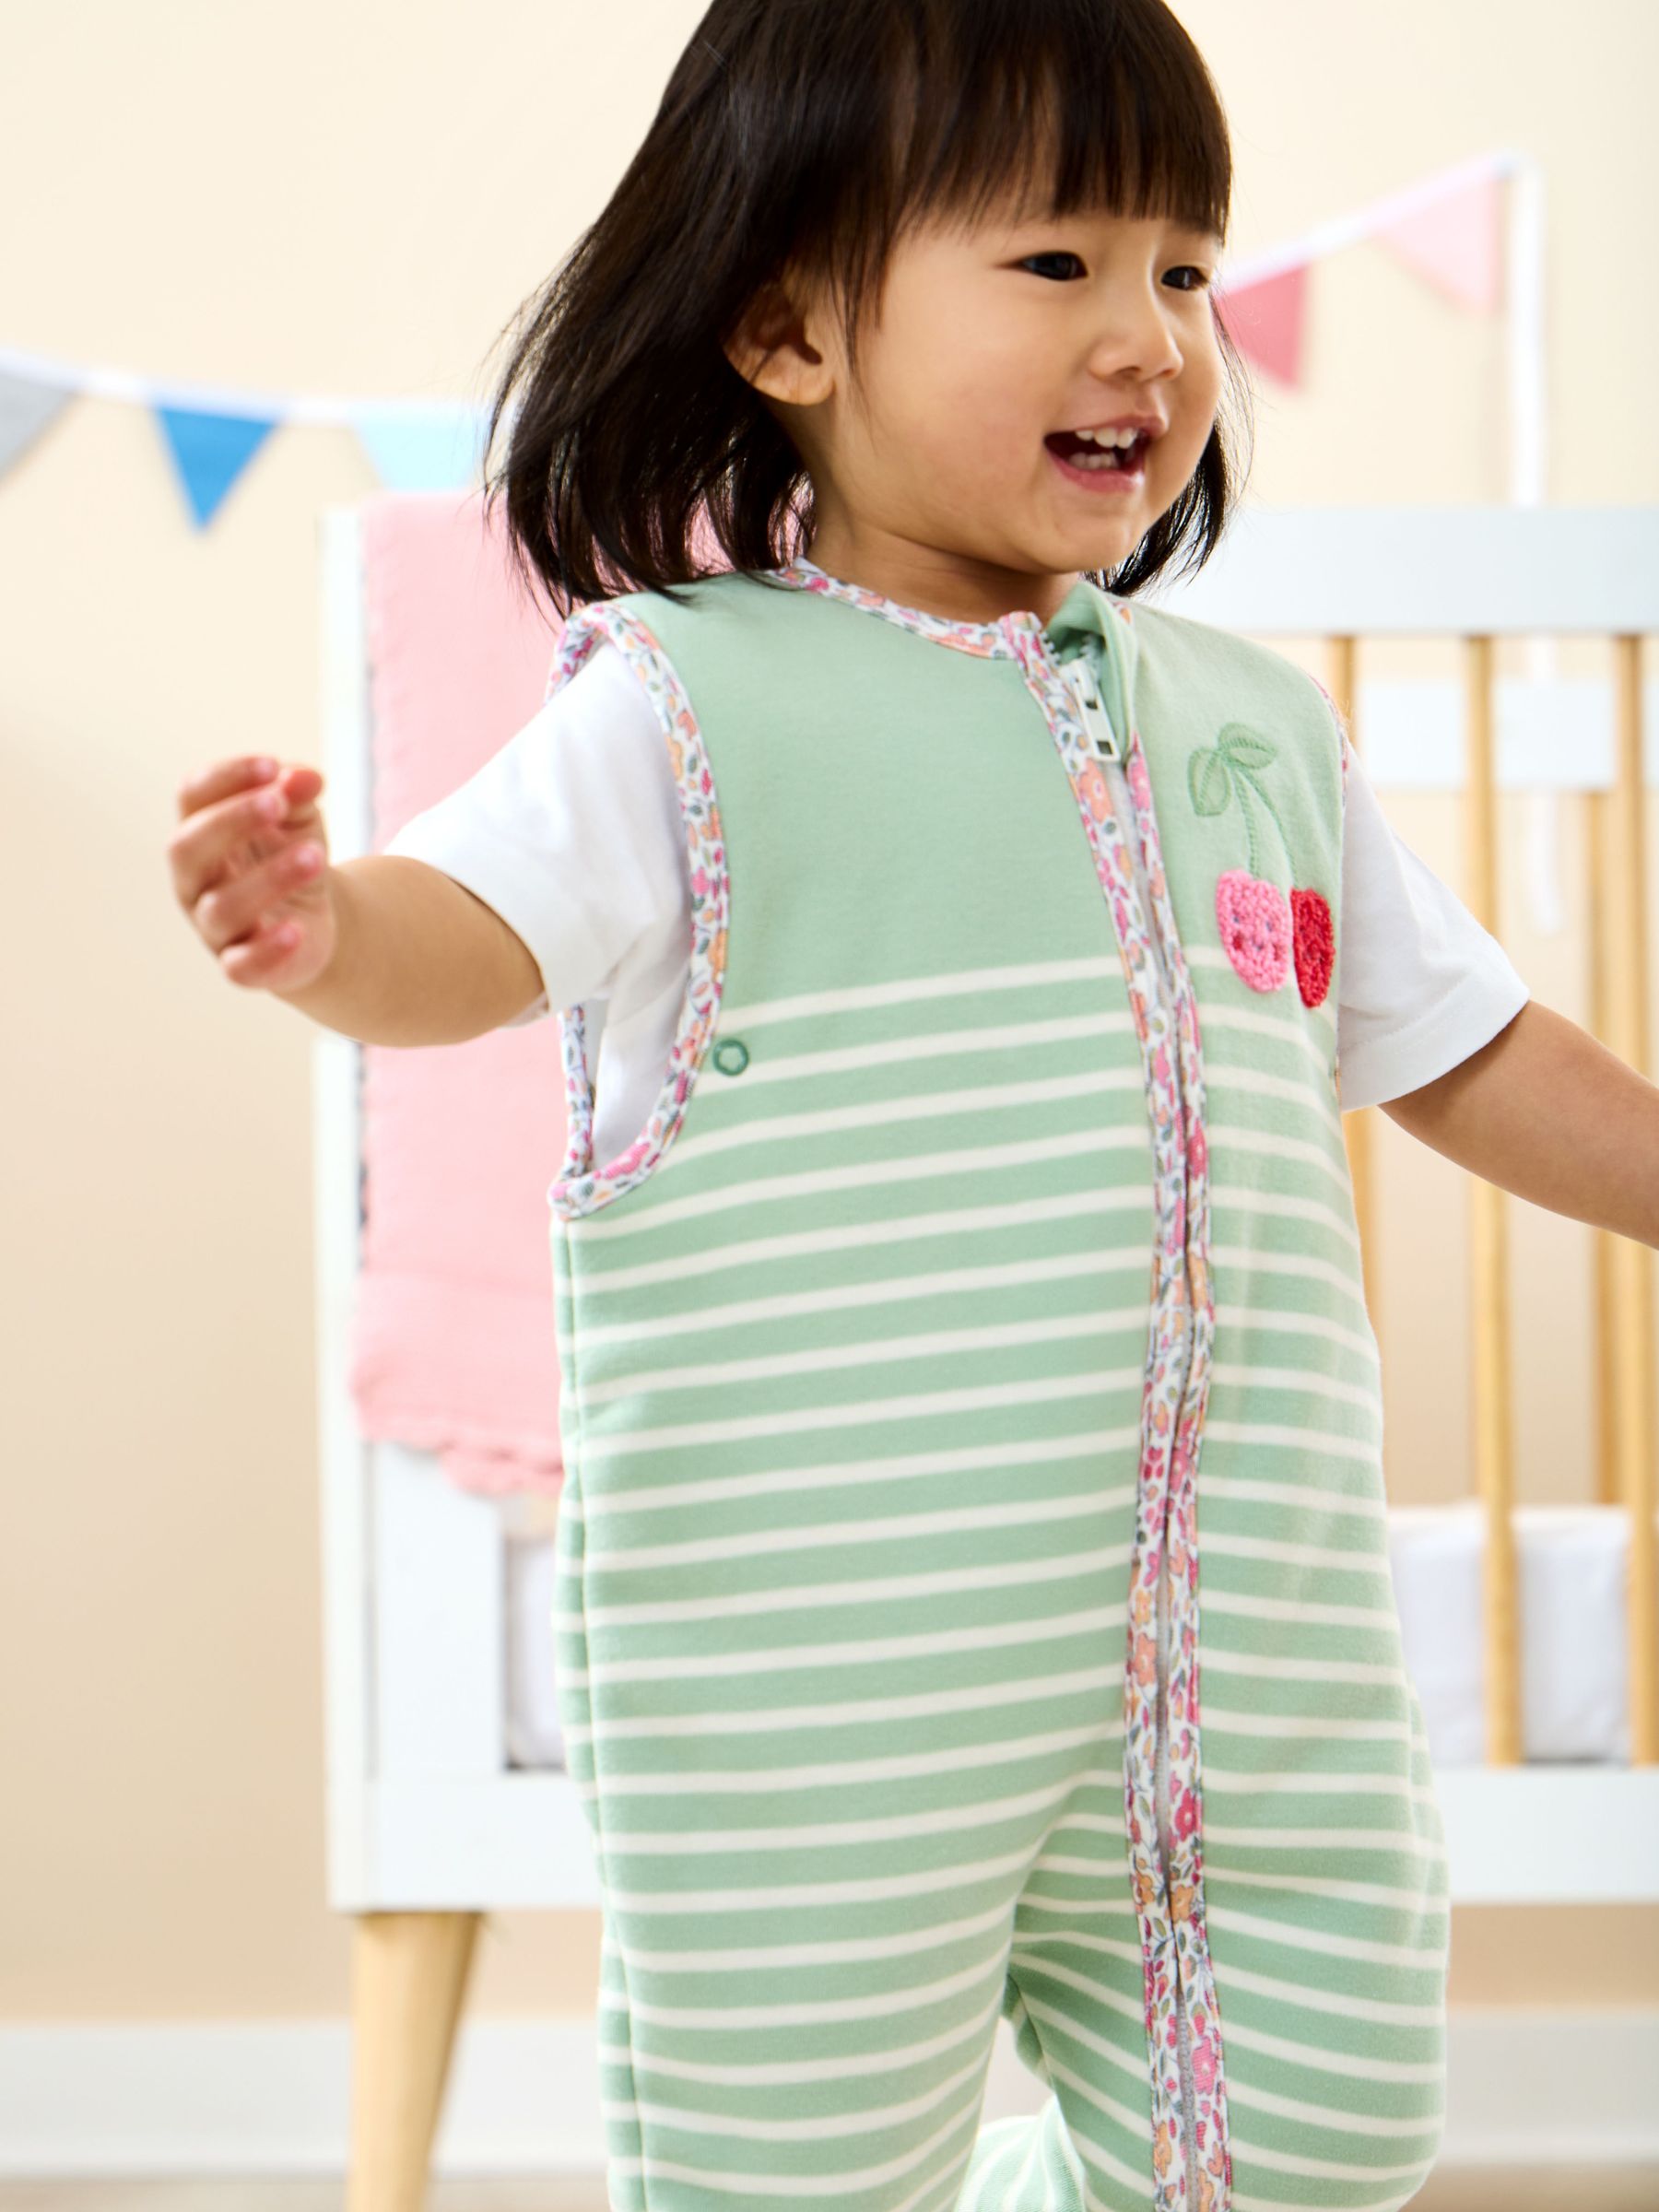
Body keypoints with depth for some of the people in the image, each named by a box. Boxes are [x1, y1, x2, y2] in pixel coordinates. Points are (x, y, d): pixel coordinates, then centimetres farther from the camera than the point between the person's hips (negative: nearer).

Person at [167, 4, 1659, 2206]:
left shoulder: (1257, 722, 12)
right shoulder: (696, 706, -4)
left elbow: (1467, 1050, 21)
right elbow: (478, 922, -19)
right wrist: (322, 927, -40)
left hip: (1257, 1654, 5)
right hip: (819, 1691, -5)